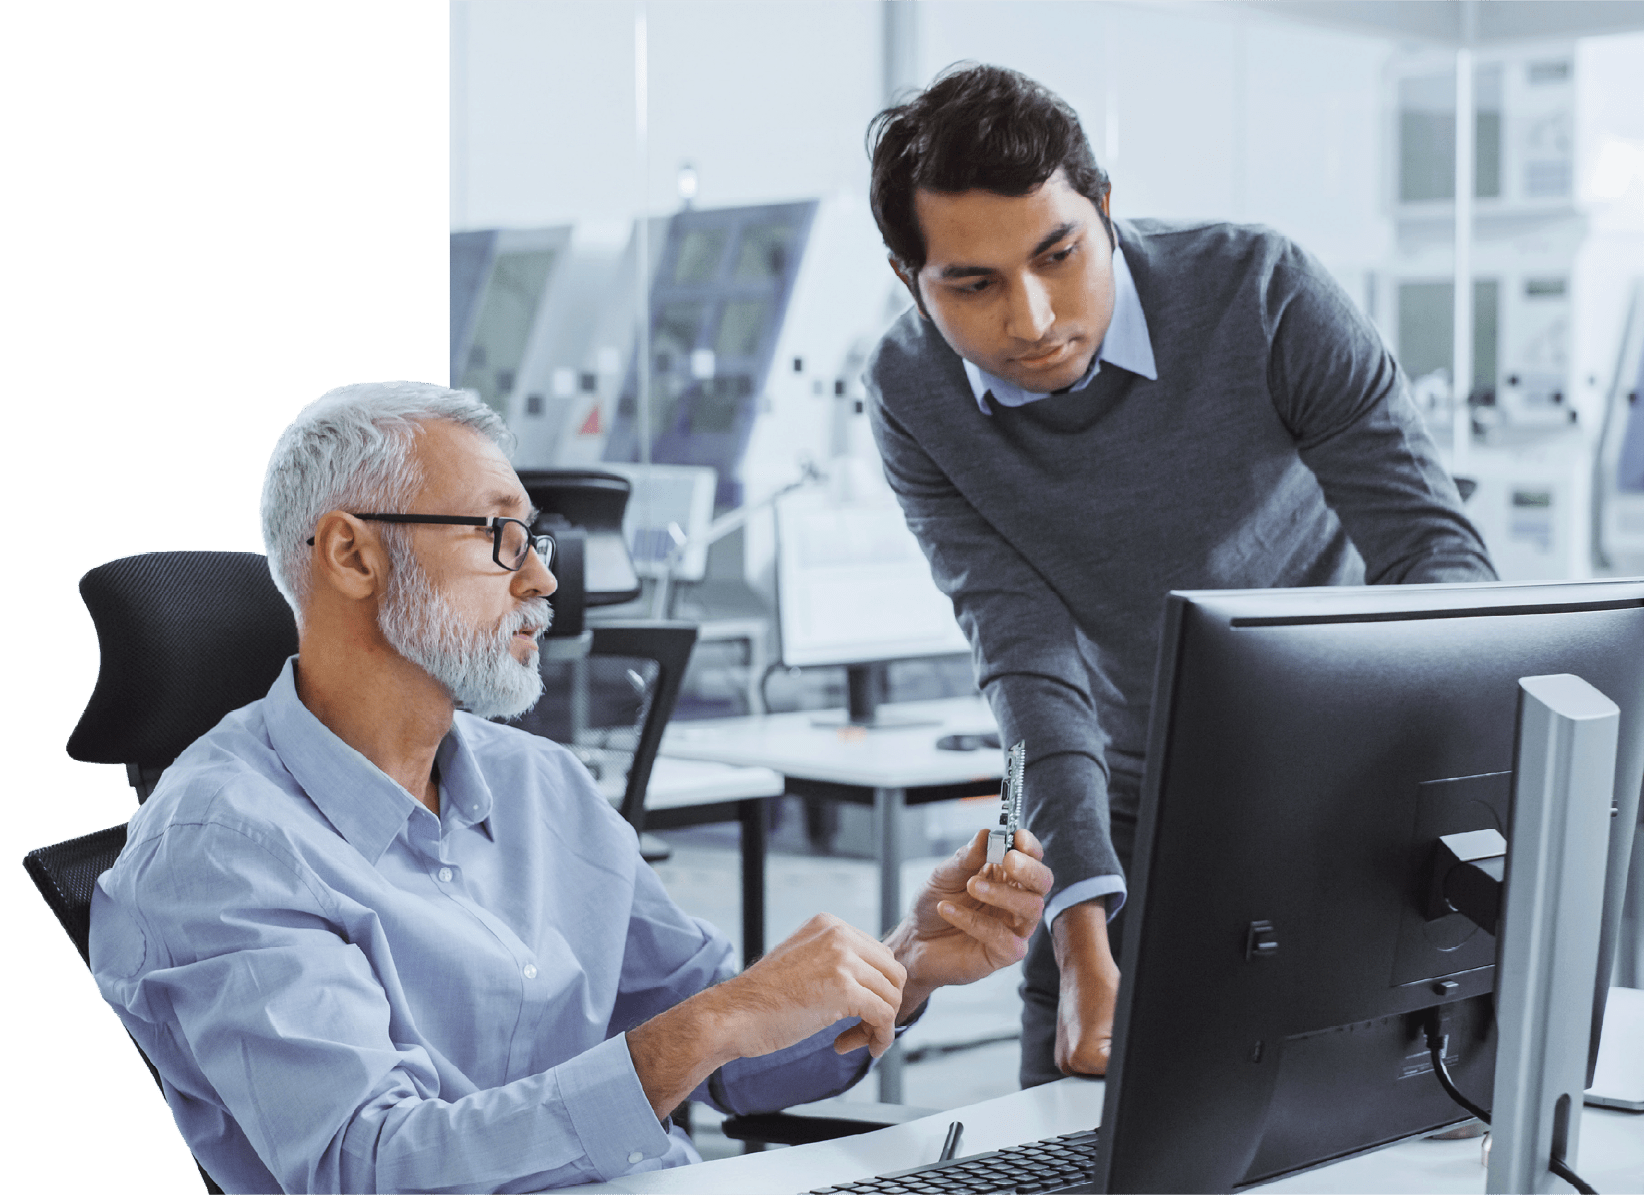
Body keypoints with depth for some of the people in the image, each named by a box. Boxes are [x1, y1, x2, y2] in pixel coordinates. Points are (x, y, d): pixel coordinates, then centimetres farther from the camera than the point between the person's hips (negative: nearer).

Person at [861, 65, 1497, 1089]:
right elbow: (1028, 659, -20)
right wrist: (1084, 944, -31)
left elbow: (1441, 561, -23)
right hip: (1133, 817, 2)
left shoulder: (1263, 293, -22)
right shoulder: (913, 398, -14)